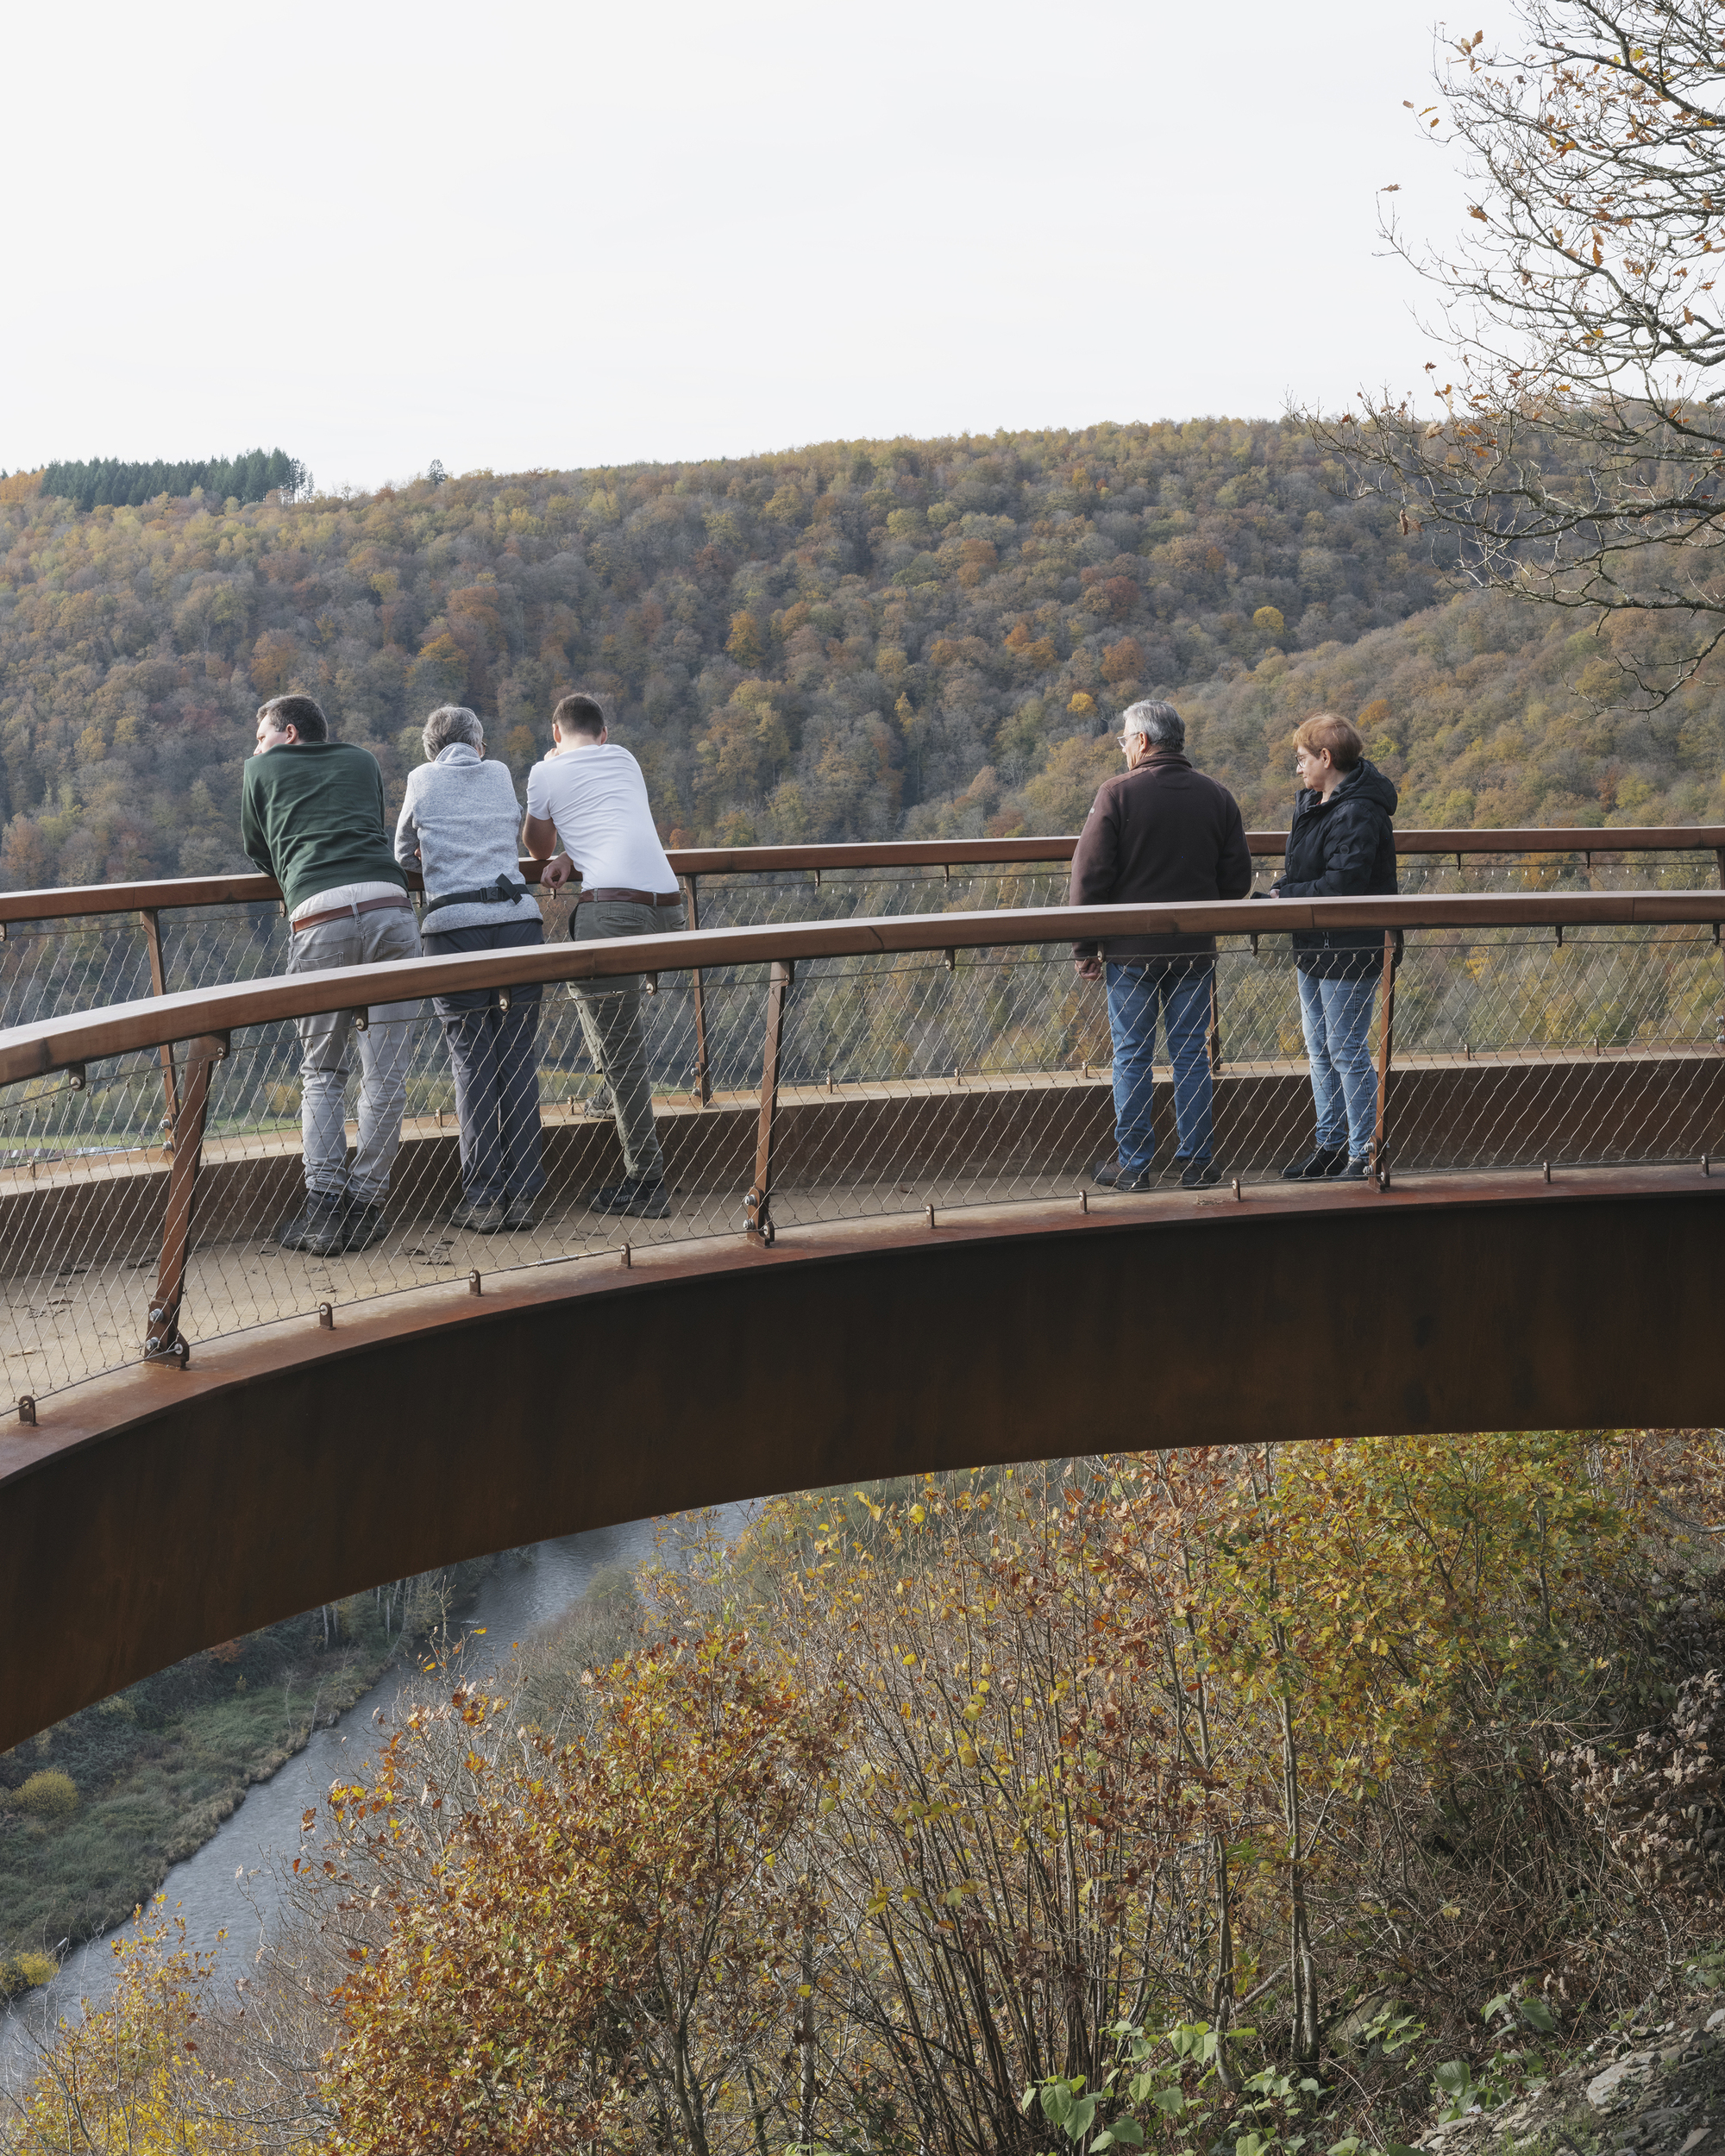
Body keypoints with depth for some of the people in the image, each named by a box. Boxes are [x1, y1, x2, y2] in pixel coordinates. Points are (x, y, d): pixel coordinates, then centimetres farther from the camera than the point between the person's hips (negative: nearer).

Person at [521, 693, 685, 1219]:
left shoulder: (546, 772, 13)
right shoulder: (624, 758, 26)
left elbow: (537, 846, 27)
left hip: (614, 908, -6)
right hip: (668, 906, 6)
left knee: (619, 1056, -2)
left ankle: (646, 1185, -3)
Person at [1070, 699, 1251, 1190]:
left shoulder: (1117, 793, -9)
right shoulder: (1217, 797, 4)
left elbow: (1090, 876, -10)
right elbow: (1238, 882, 7)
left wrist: (1084, 947, -2)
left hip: (1131, 948, -3)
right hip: (1195, 949, 3)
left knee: (1132, 1058, 4)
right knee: (1191, 1055, 9)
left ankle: (1132, 1165, 8)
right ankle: (1195, 1163, 11)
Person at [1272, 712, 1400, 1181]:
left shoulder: (1358, 813, -20)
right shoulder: (1311, 802, 11)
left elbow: (1342, 884, -26)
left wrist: (1284, 897, -17)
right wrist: (1281, 890, 2)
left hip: (1349, 952, -10)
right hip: (1315, 947, 10)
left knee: (1347, 1051, -5)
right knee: (1319, 1049, 15)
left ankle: (1364, 1154, 3)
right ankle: (1330, 1146, 25)